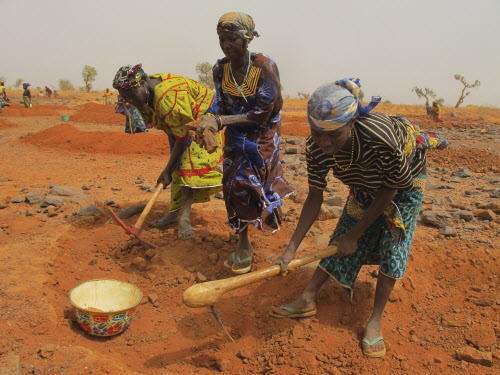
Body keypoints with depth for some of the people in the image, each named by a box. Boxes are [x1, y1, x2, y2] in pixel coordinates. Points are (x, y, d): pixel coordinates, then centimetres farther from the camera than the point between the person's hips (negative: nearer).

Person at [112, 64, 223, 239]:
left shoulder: (167, 97, -37)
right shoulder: (145, 95, -8)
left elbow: (182, 136, -30)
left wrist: (167, 170, -23)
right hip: (183, 123, 9)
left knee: (191, 161, -21)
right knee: (178, 164, 5)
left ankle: (185, 215, -22)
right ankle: (175, 212, 10)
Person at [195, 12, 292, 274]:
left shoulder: (265, 67, -21)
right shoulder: (220, 69, -7)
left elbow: (262, 115, -23)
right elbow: (223, 109, -1)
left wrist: (219, 121, -27)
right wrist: (211, 126, -24)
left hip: (262, 135, -5)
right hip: (235, 135, 5)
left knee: (243, 182, -14)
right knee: (232, 185, 3)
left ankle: (243, 245, 5)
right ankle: (243, 241, 21)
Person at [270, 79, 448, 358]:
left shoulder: (381, 138, -45)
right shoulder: (317, 147, -31)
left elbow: (389, 191, -28)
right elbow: (315, 198, -20)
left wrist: (354, 235, -22)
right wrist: (292, 248, -23)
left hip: (405, 179, -4)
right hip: (366, 184, 4)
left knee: (392, 246, -10)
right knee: (341, 239, 3)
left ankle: (375, 320, 3)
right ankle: (308, 300, 12)